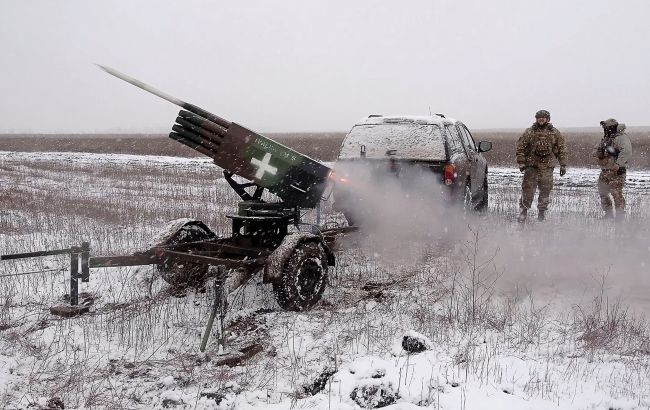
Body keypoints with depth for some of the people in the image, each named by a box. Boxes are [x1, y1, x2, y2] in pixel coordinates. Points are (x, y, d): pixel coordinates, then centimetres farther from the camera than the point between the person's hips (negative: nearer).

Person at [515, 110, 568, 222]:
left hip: (547, 167, 2)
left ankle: (542, 213, 17)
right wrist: (521, 163, -5)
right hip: (531, 166, -1)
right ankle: (523, 211, 4)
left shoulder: (555, 133, 8)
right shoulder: (529, 132, 3)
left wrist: (563, 165, 6)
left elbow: (562, 149, 11)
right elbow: (520, 148, 2)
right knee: (528, 189, -6)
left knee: (546, 190, 4)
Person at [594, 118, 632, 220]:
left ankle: (620, 217, -4)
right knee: (602, 193, 16)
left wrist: (618, 164, -33)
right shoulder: (605, 139, 16)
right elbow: (596, 152, 24)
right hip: (605, 171, 9)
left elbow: (626, 151, -26)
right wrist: (599, 153, 0)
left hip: (616, 171, -9)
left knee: (616, 194, -10)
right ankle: (608, 214, 29)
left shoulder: (621, 138, -11)